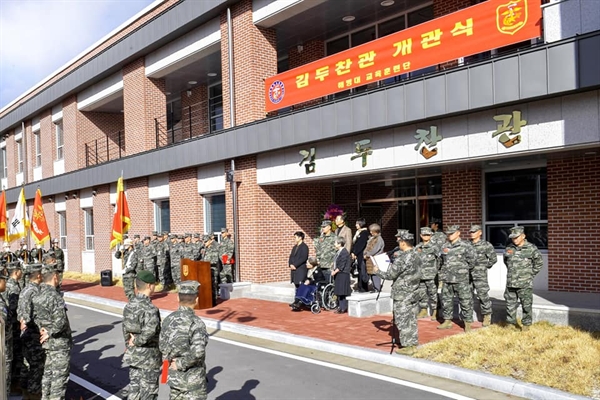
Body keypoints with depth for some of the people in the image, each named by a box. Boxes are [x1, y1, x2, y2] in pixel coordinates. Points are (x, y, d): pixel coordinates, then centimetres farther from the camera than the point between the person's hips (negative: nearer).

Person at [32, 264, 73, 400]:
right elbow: (60, 322, -31)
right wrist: (50, 333, -16)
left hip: (48, 343, 8)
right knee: (59, 377, 3)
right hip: (60, 343, -8)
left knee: (48, 373, 21)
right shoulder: (54, 296, -24)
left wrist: (41, 328, -3)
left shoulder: (38, 296, 3)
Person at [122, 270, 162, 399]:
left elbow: (126, 331, 8)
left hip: (133, 355, 7)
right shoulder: (150, 309, -23)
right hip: (148, 358, -7)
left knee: (134, 387, 18)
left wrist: (130, 346, 16)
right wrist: (137, 341, -22)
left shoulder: (129, 306, 1)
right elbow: (150, 331, -39)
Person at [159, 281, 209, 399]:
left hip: (174, 376, 7)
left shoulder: (169, 319, -2)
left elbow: (162, 346, 7)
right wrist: (181, 364, -20)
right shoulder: (196, 323, -23)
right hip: (192, 379, -7)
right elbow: (198, 352, -34)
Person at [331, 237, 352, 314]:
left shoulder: (344, 253, -16)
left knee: (343, 292, -6)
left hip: (343, 274, -10)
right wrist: (333, 270, 5)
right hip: (338, 274, 10)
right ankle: (341, 307, 21)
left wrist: (335, 272, -12)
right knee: (338, 292, 13)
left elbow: (341, 266, -19)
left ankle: (344, 308, -1)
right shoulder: (338, 252, 13)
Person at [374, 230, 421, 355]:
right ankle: (413, 344, 21)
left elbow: (390, 275, -17)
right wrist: (393, 262, 19)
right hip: (412, 293, 9)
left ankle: (407, 346, 6)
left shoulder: (402, 258, -22)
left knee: (402, 320, 1)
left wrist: (377, 271, -1)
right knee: (411, 319, 14)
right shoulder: (414, 255, 5)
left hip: (402, 295, -8)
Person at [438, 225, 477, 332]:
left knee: (465, 301, -1)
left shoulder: (465, 246, -7)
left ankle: (468, 323, 9)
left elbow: (472, 258, -5)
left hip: (461, 279, -5)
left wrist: (466, 268, 2)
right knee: (446, 300, 11)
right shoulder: (445, 246, 10)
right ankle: (447, 321, 23)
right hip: (447, 279, 6)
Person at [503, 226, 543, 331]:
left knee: (526, 305, 2)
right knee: (510, 304, 10)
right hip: (511, 283, 4)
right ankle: (511, 324, 23)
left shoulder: (531, 248, -6)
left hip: (525, 284, -4)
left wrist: (530, 274, 2)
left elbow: (539, 262, 4)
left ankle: (526, 324, 15)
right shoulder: (509, 248, 6)